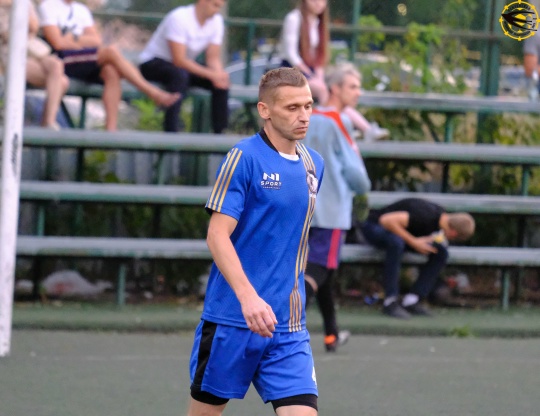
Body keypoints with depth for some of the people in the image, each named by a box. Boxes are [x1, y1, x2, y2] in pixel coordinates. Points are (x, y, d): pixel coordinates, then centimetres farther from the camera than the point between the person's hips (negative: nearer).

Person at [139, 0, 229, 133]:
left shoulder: (217, 21, -5)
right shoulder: (179, 17, -27)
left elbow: (213, 58, -6)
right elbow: (179, 61, -32)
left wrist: (218, 75, -30)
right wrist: (211, 74, -37)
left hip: (185, 67, 7)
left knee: (222, 83, -14)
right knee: (180, 75, -38)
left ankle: (219, 132, -6)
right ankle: (171, 133, -39)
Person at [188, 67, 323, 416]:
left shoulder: (313, 165, 10)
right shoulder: (244, 158, -9)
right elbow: (217, 235, -16)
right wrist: (248, 297, -27)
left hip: (289, 326, 5)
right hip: (233, 318, -5)